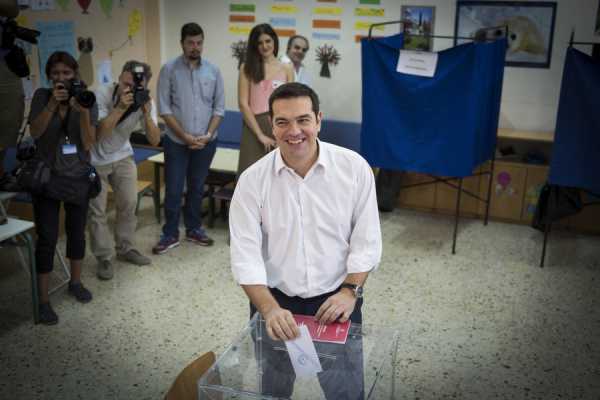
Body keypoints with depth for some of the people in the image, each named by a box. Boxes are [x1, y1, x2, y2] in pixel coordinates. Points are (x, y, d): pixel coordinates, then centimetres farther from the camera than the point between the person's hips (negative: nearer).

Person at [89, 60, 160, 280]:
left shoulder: (146, 101, -15)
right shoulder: (102, 94, -26)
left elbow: (154, 140, -19)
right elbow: (99, 133, -35)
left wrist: (146, 114, -34)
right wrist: (120, 107, -41)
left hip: (122, 157, 4)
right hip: (95, 160, -4)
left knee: (129, 203, 6)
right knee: (97, 210, -2)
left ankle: (125, 248, 25)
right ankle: (104, 258, 11)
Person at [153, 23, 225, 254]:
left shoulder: (213, 71, 1)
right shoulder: (169, 69, -6)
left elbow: (219, 107, 3)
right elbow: (164, 108, -8)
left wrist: (207, 135, -9)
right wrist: (185, 136, -13)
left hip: (206, 142, 2)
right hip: (176, 142, -2)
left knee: (197, 188, 13)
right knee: (173, 190, 2)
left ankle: (194, 229, 27)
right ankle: (170, 234, 15)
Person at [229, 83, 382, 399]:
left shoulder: (354, 167, -9)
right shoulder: (252, 180, -10)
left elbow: (366, 240, -5)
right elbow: (245, 254, -13)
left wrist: (350, 291, -15)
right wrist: (270, 308, -25)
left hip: (336, 299, 0)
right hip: (275, 301, 0)